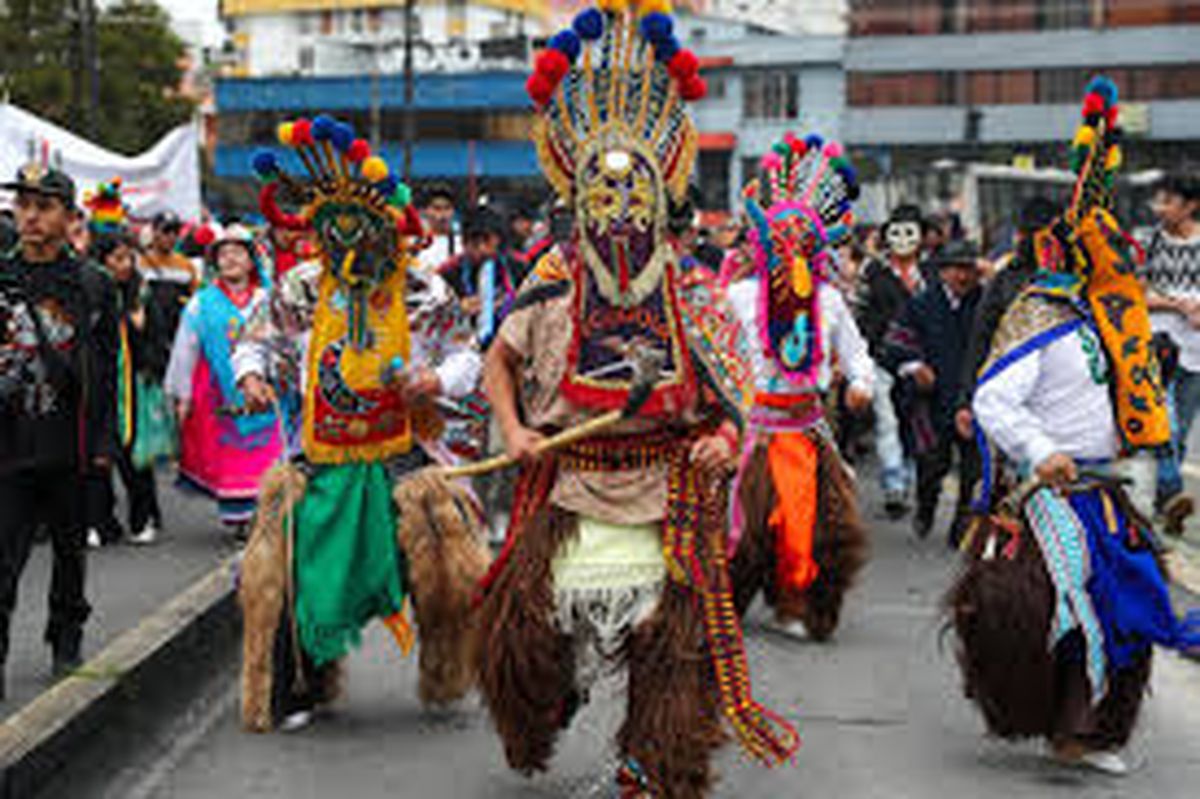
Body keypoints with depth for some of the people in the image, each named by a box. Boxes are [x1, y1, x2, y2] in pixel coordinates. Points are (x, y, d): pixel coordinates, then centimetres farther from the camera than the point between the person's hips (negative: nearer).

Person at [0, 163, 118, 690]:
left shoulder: (92, 286, 2)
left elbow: (107, 370, 2)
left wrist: (102, 442, -2)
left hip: (71, 448, 0)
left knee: (70, 549, 13)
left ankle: (66, 642, 30)